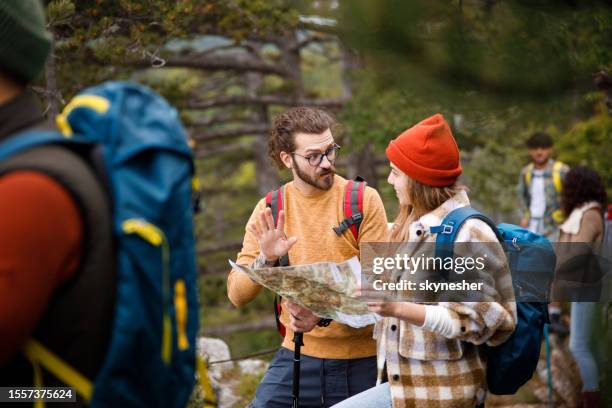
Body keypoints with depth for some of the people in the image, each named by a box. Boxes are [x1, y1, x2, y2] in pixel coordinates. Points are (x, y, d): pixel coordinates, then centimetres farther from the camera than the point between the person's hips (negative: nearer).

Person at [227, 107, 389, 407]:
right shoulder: (270, 211, 1)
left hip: (360, 363, -2)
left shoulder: (363, 200, -6)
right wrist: (265, 260, -22)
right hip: (296, 357, 2)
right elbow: (237, 295, -3)